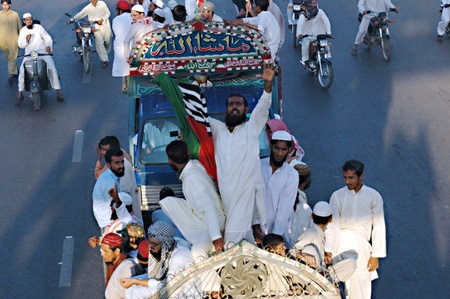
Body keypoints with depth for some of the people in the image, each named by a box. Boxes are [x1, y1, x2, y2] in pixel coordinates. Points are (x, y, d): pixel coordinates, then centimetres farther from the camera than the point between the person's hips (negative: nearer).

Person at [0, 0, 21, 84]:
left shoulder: (15, 15, -4)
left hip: (13, 40, -3)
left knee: (12, 58, -6)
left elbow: (19, 27, 6)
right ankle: (16, 71, 33)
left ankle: (12, 75, -5)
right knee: (8, 58, 16)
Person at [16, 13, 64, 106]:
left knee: (52, 69, -19)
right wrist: (26, 39, -19)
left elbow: (47, 37, 2)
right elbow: (20, 45, 1)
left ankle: (58, 91, -10)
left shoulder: (39, 27, 0)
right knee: (22, 71, -18)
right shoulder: (23, 31, 5)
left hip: (43, 52, -1)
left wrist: (48, 46, -18)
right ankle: (20, 94, -9)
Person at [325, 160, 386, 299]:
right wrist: (329, 252, -13)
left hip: (362, 250, 0)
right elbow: (333, 226, -4)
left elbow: (379, 227, 2)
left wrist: (375, 256, 0)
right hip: (340, 248, 0)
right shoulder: (337, 196, 0)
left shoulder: (373, 196, 0)